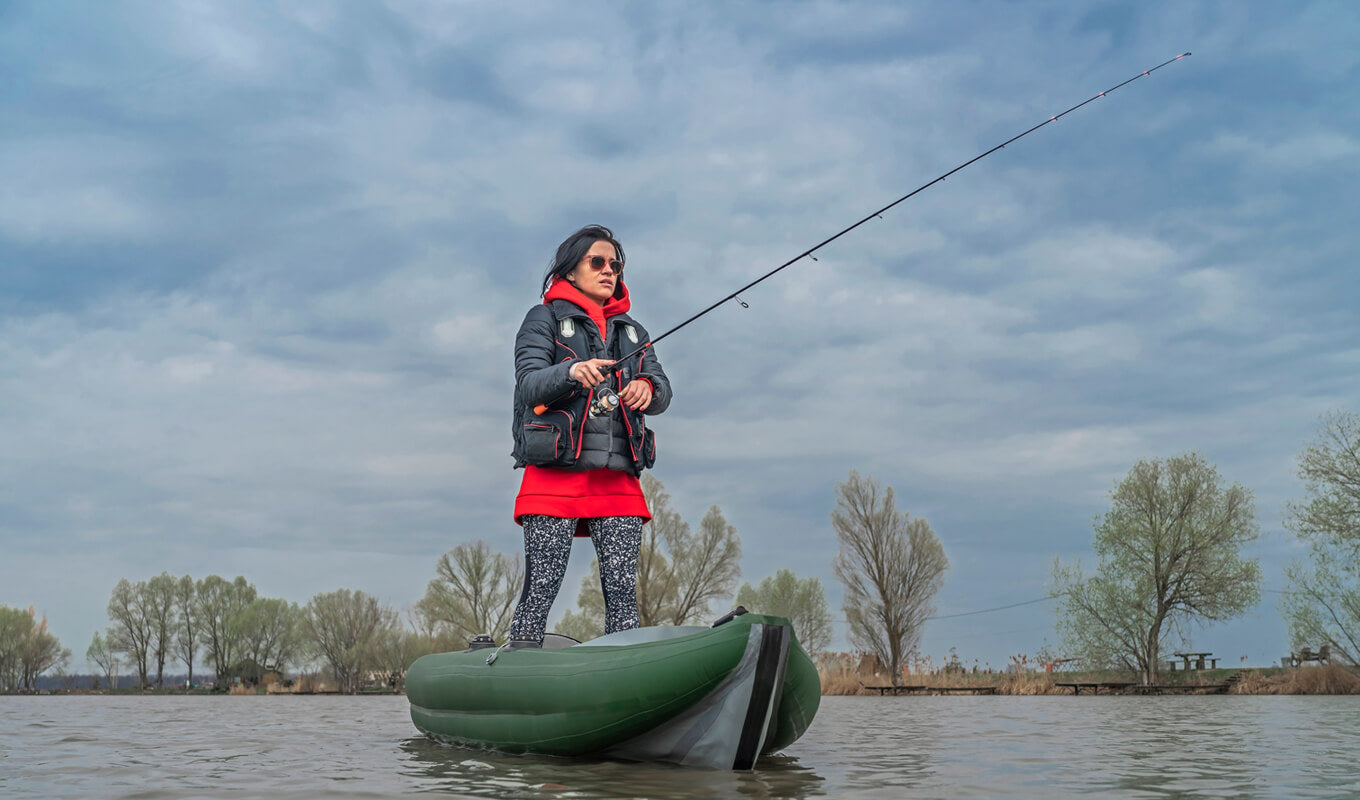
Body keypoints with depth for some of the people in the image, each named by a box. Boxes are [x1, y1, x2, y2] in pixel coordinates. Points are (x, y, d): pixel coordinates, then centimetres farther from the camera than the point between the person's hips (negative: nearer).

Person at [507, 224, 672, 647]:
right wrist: (572, 372, -26)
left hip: (619, 479, 4)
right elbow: (529, 383, -6)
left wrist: (647, 387, -14)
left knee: (623, 589, -5)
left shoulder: (632, 330, 24)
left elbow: (662, 393, 10)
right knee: (540, 587, -9)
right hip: (555, 472, -4)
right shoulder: (544, 318, 11)